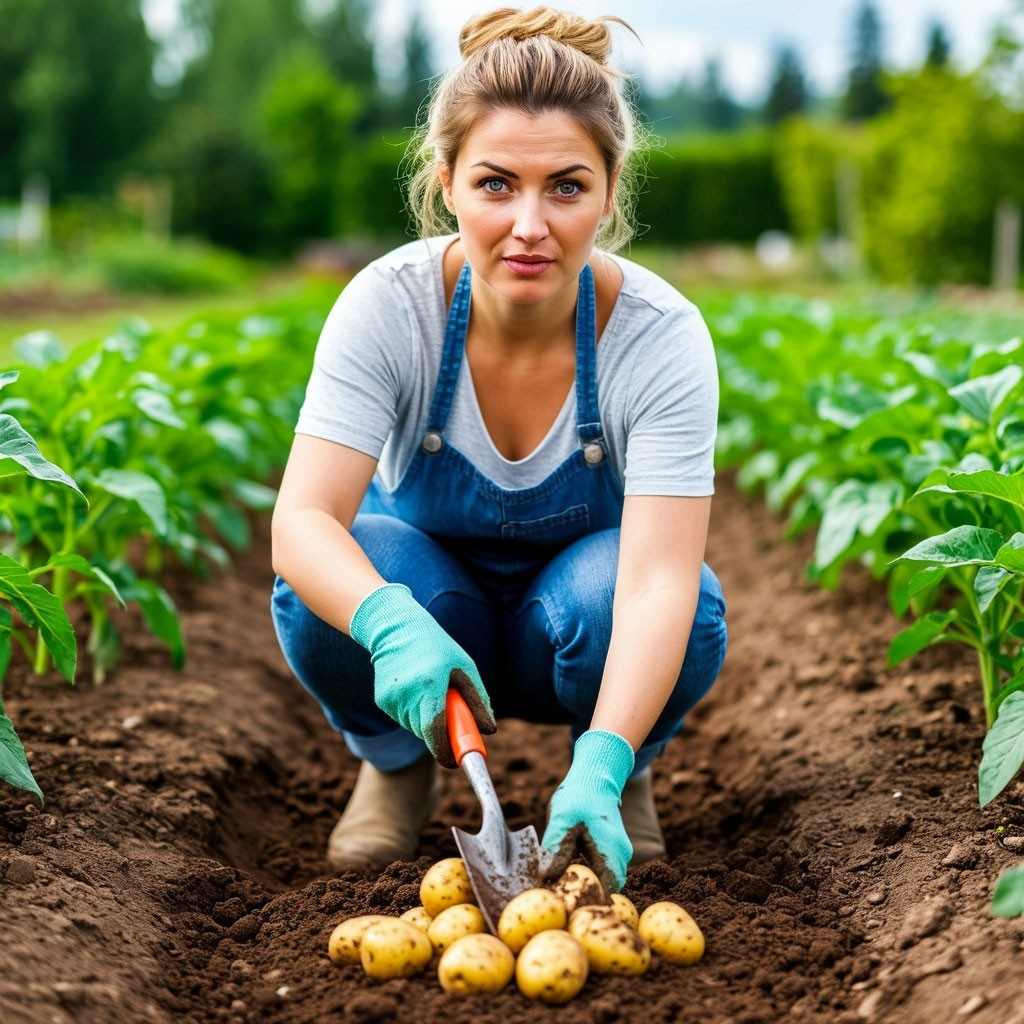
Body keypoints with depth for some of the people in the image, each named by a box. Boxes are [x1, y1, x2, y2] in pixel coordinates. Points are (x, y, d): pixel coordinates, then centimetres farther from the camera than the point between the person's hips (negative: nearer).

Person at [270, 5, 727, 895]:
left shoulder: (660, 336, -27)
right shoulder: (390, 305, -25)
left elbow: (659, 577, -36)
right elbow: (302, 520, -34)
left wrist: (601, 769, -51)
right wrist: (393, 624, -55)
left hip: (578, 625, 0)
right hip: (431, 606, 1)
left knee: (649, 610, -35)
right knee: (320, 587, -32)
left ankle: (626, 775, 0)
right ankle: (398, 763, 1)